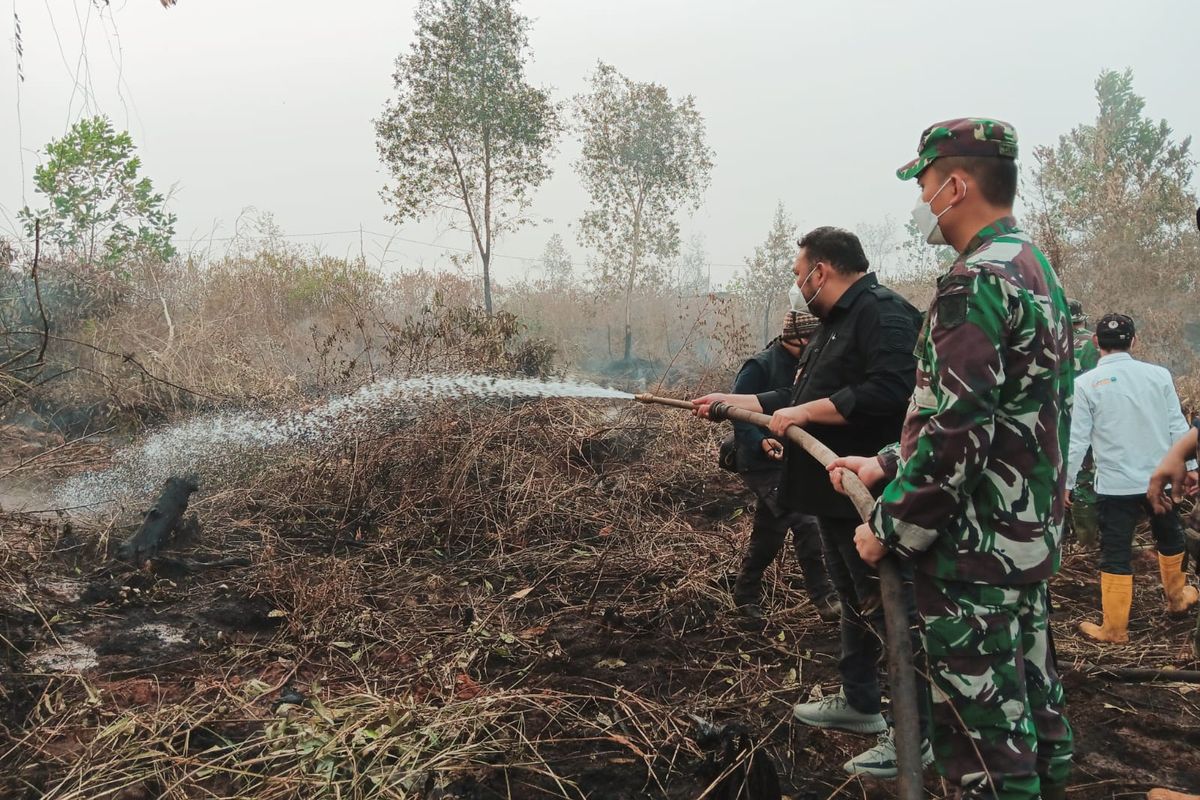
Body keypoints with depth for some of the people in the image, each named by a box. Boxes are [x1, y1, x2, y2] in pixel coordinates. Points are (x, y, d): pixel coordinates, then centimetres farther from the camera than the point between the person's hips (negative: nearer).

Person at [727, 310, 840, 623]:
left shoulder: (799, 367, 8)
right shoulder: (759, 367, -17)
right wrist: (761, 442, -34)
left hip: (787, 460, 9)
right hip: (761, 463, -9)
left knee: (770, 533, 16)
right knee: (805, 523, -17)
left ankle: (745, 594, 32)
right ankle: (824, 601, -10)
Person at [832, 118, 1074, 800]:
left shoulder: (976, 282, -19)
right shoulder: (1038, 272, 13)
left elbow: (954, 433, -25)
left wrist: (891, 529, -14)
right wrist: (889, 464, 14)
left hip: (973, 550, -10)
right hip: (1033, 538, 10)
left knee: (982, 726, 1)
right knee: (1033, 700, 20)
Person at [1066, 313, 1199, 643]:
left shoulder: (1087, 384, -10)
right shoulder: (1159, 375, -3)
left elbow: (1077, 439, -9)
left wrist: (1066, 482, 0)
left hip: (1115, 485, -3)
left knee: (1116, 555, 3)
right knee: (1170, 539, 26)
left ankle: (1115, 628, 8)